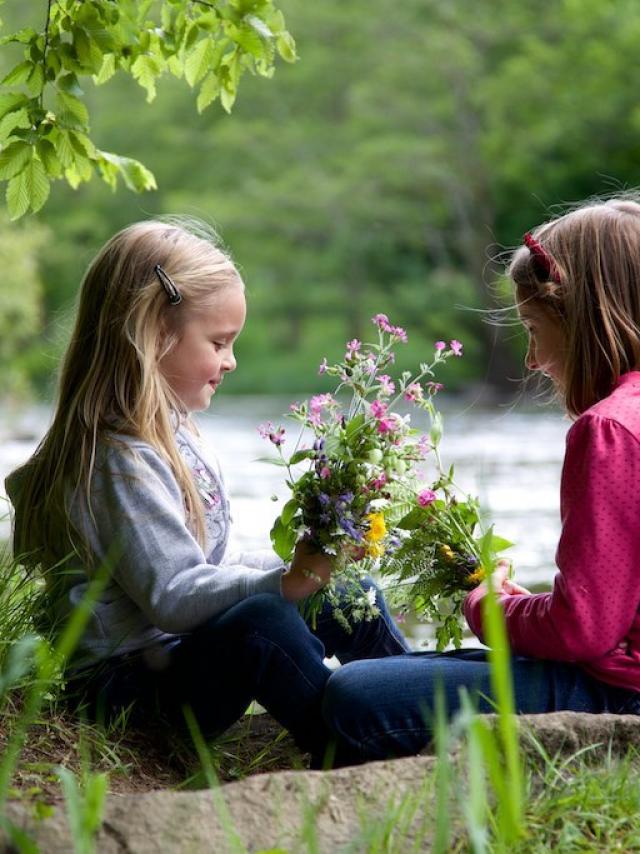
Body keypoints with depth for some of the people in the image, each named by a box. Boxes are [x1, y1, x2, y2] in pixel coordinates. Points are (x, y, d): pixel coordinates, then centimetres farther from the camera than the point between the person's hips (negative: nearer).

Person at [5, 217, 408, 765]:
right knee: (259, 619, -36)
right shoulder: (120, 459, -21)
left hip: (187, 654, 11)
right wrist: (281, 583, -36)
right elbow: (174, 597, -27)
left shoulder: (171, 433, 13)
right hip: (131, 687, -11)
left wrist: (301, 564, 10)